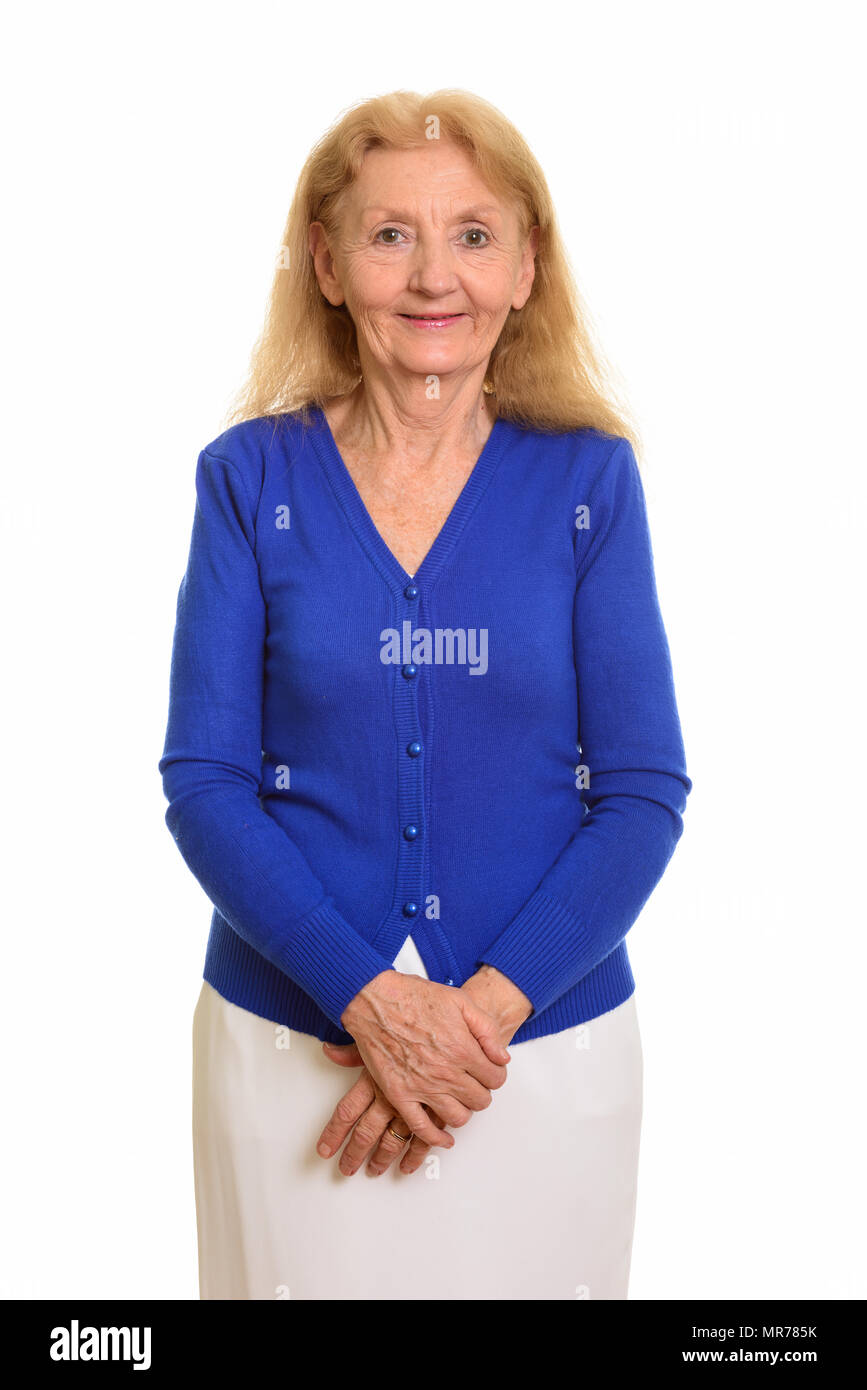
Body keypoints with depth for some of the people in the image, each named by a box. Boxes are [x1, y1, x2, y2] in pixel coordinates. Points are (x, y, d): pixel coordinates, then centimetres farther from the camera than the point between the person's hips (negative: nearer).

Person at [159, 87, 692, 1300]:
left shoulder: (589, 479, -2)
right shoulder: (252, 478, -2)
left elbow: (646, 791, -4)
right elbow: (204, 783, -5)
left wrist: (487, 1006, -15)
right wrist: (370, 997, -16)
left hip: (549, 1044, 1)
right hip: (291, 1041, 0)